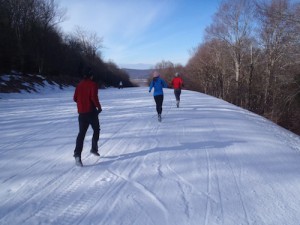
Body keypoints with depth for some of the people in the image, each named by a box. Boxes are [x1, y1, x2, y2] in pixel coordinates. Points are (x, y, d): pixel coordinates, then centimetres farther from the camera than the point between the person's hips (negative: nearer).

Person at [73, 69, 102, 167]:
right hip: (91, 111, -4)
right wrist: (99, 107, -5)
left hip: (81, 112, 5)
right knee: (96, 129, 18)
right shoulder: (93, 84, -6)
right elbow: (94, 97, -18)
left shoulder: (79, 85, 10)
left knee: (81, 133, 4)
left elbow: (75, 98, 11)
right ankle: (94, 148, 17)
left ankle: (77, 154, -11)